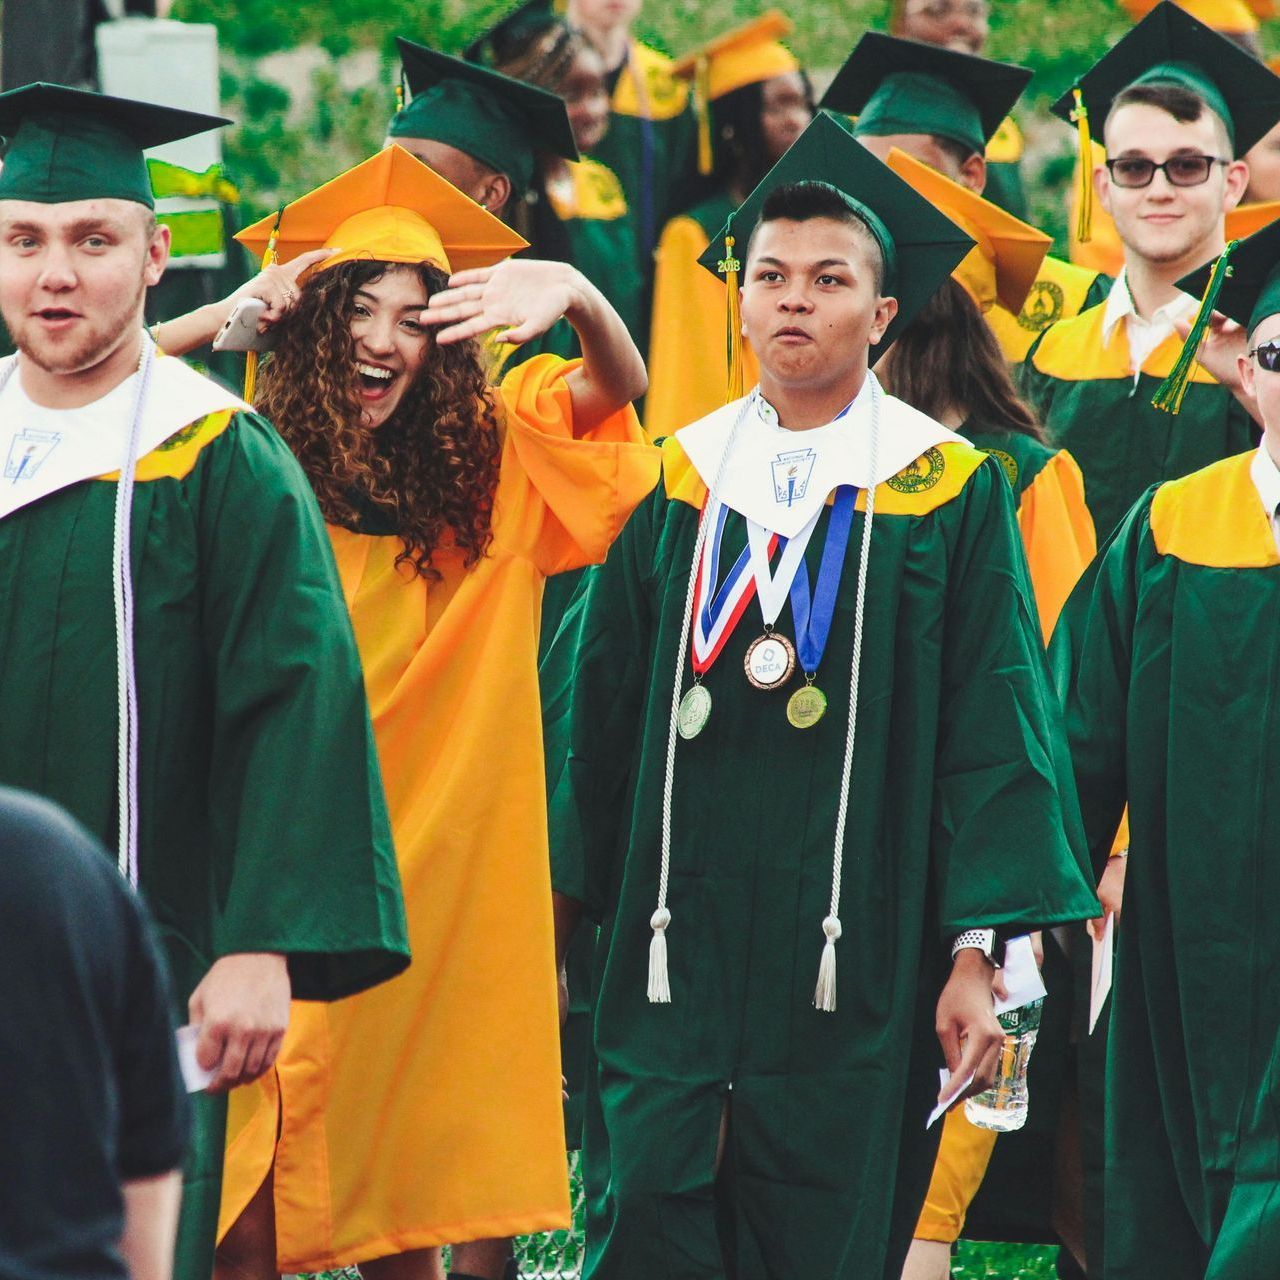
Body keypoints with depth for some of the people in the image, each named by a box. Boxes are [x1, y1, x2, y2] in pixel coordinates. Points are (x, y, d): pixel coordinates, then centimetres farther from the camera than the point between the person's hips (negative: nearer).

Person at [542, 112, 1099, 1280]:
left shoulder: (947, 493, 2)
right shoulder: (679, 485, 10)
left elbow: (995, 735, -2)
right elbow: (602, 713, 12)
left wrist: (980, 949, -9)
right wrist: (564, 920, 8)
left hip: (854, 956, -2)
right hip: (677, 951, 2)